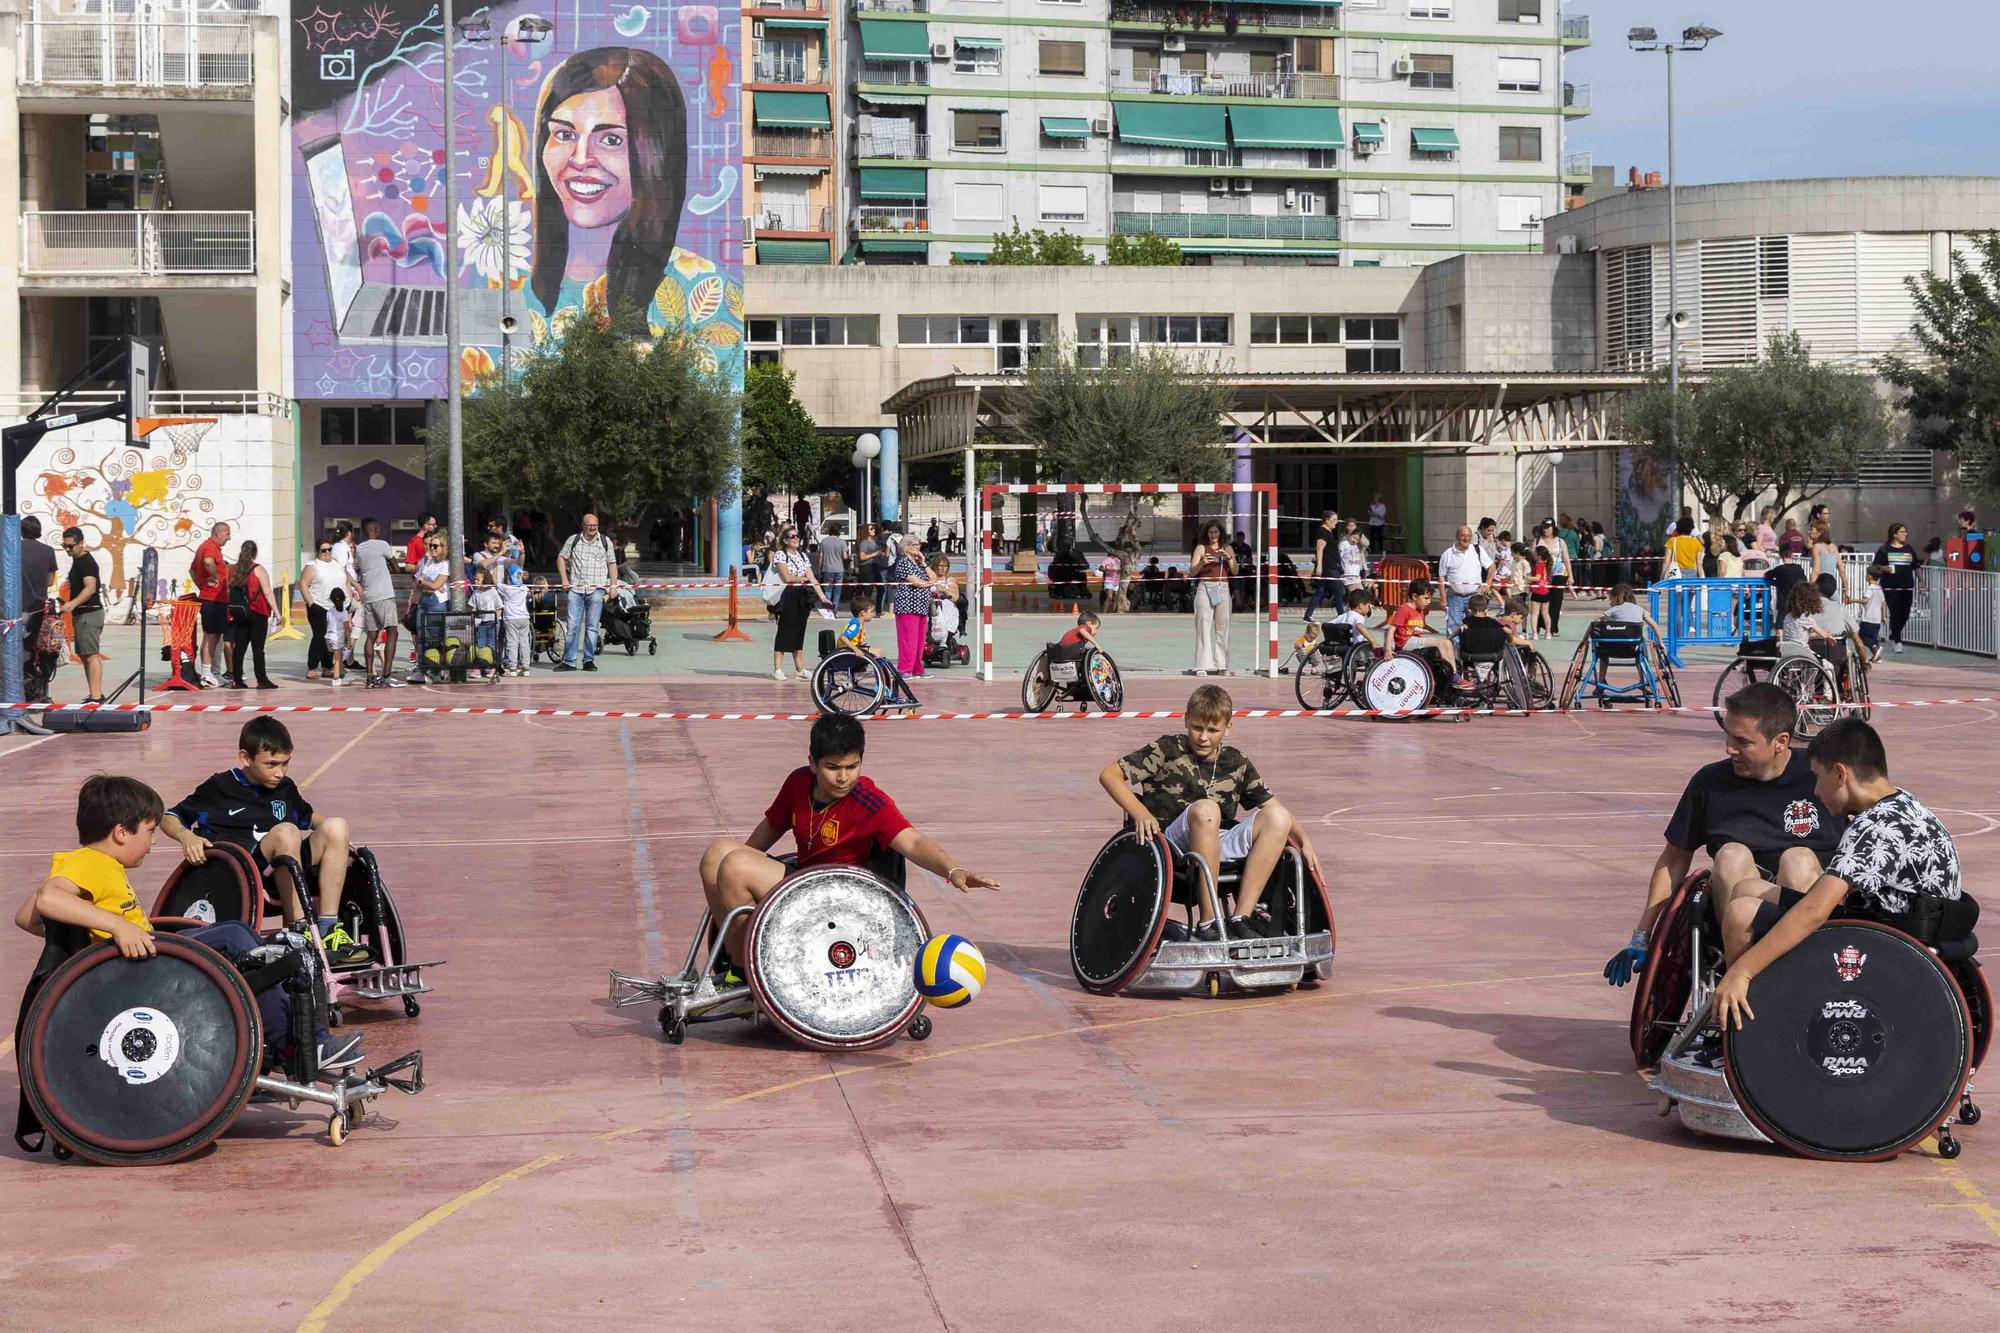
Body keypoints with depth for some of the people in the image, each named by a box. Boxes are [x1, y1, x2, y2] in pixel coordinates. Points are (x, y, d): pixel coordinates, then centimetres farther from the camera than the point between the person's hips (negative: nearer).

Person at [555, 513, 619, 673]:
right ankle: (568, 661, 1)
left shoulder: (605, 541, 9)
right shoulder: (573, 540, 8)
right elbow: (561, 558, 15)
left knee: (592, 627, 0)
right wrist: (564, 579, 4)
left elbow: (612, 564, 11)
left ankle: (589, 660, 7)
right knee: (573, 626, -3)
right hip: (576, 589, 0)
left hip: (596, 589, 0)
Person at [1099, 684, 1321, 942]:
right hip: (1170, 849, -5)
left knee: (1277, 817, -16)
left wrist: (1304, 840, -1)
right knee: (1204, 809, -35)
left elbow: (1272, 808, 14)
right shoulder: (1168, 751, 1)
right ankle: (1207, 923, -35)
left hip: (1219, 848, 5)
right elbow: (1109, 775, -3)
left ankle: (1242, 917, -25)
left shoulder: (1236, 763, 13)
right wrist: (1140, 813, -17)